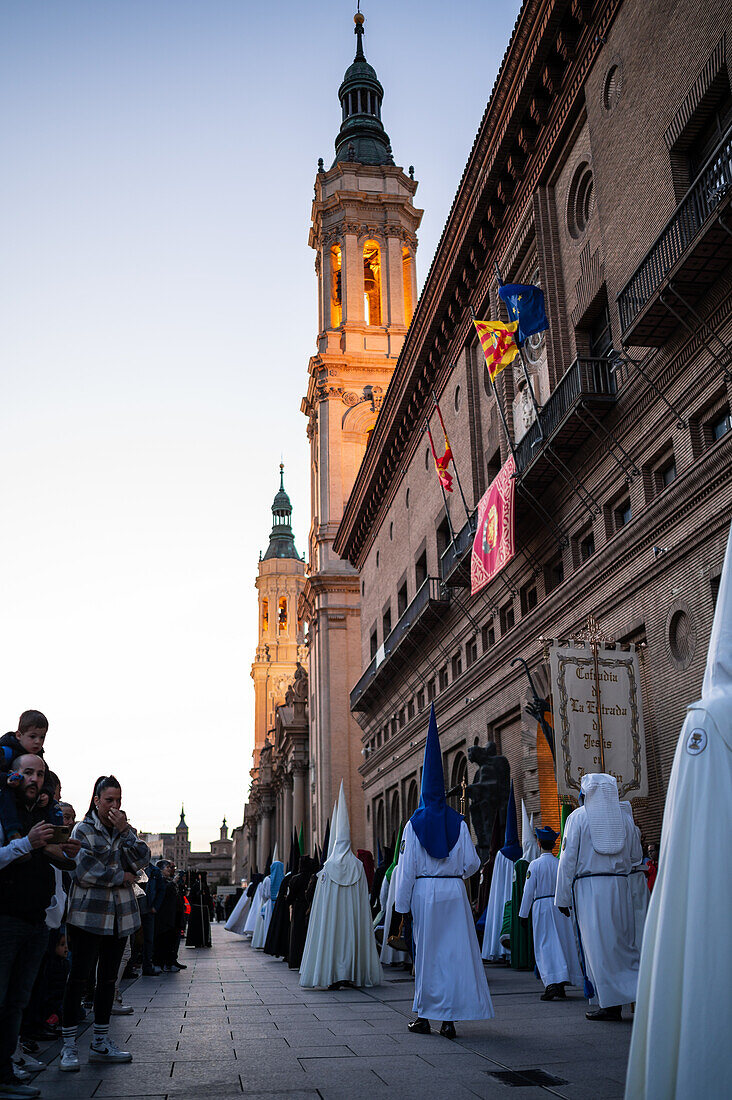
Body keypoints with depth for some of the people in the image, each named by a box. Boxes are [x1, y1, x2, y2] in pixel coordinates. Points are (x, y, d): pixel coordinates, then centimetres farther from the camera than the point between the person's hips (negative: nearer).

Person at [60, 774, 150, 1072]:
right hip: (88, 915, -5)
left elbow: (142, 860, -1)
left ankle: (101, 1043, 19)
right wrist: (122, 877, -7)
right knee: (79, 978, -4)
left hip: (120, 915, 5)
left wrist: (125, 831, -10)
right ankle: (69, 1046, 5)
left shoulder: (126, 831, 14)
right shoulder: (83, 830, -2)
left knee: (108, 978, 10)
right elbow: (85, 871, -13)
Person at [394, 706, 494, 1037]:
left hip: (424, 893, -1)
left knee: (426, 952, 8)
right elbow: (472, 863, 4)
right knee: (456, 951, 4)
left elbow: (407, 868, -4)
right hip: (455, 892, 1)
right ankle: (450, 1018, 2)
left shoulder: (414, 824, -3)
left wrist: (402, 904, 1)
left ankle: (424, 1016, 14)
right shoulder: (458, 823, 3)